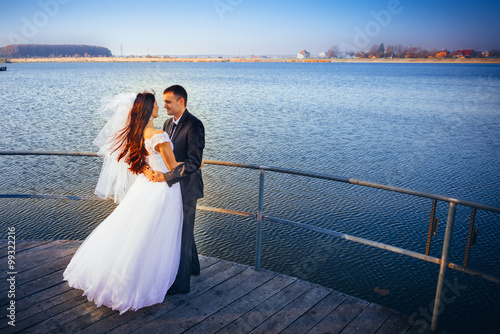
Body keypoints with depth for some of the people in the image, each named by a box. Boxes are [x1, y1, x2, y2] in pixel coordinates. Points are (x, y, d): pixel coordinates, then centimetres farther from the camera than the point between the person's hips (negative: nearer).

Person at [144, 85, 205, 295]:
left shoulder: (194, 125, -18)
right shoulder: (168, 124, 9)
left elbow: (194, 163, -24)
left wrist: (165, 177, -26)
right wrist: (149, 169, -11)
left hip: (186, 187, -8)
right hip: (171, 185, 8)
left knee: (181, 233, 1)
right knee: (184, 229, 22)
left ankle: (181, 283, 14)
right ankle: (192, 266, 43)